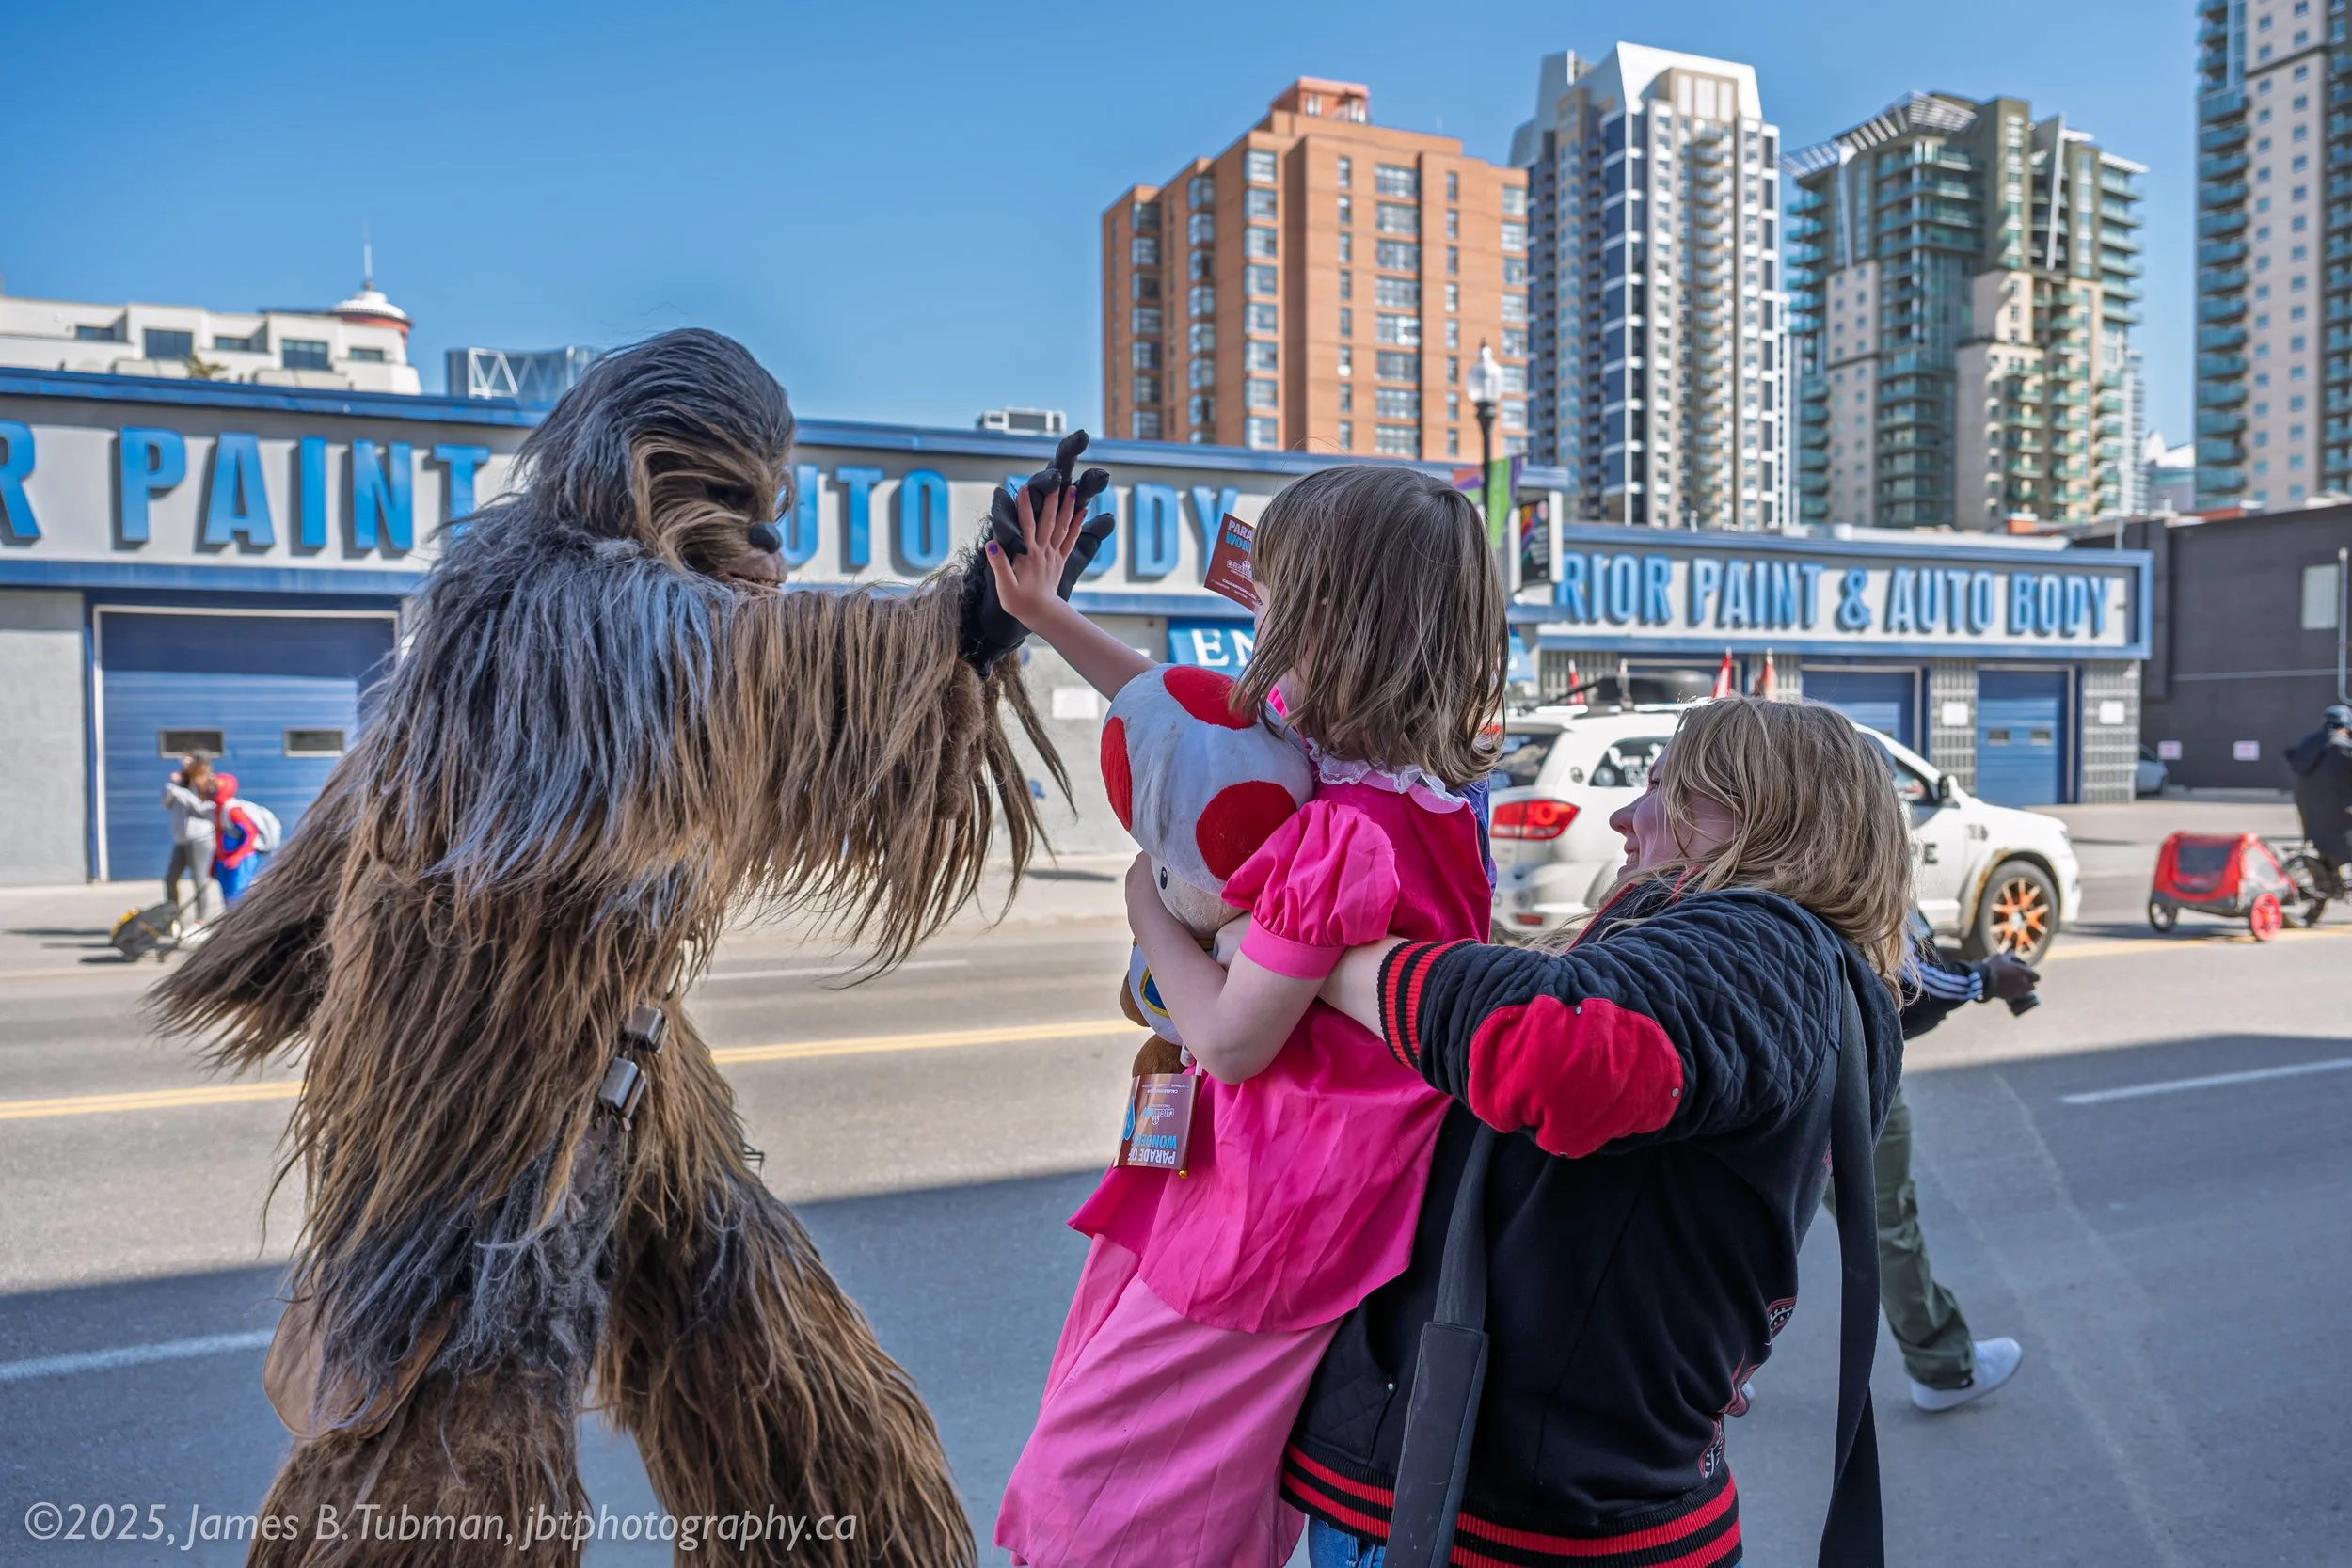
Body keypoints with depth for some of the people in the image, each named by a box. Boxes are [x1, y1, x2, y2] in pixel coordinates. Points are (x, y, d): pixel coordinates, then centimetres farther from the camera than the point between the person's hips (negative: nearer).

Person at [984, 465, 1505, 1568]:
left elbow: (1230, 1040, -22)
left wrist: (1148, 908, -7)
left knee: (1099, 1462, 10)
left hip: (1281, 1206, -9)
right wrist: (1043, 614, 13)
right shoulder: (1414, 774, 0)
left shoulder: (1344, 835, -30)